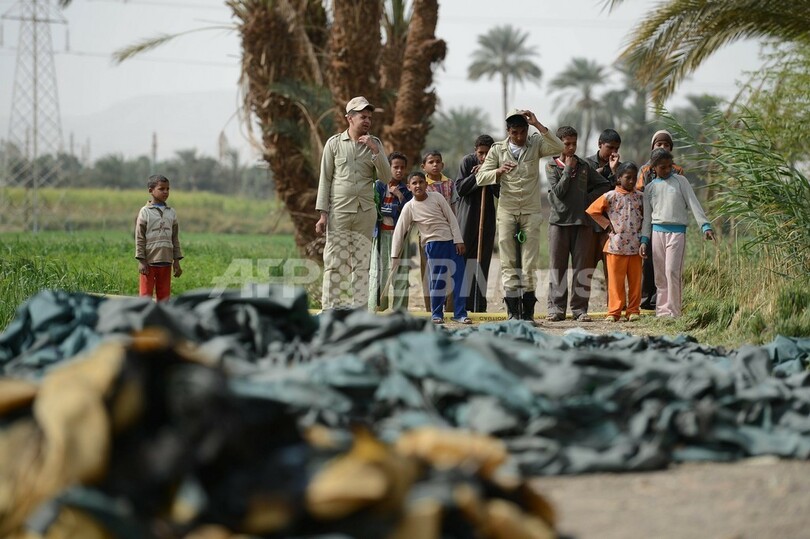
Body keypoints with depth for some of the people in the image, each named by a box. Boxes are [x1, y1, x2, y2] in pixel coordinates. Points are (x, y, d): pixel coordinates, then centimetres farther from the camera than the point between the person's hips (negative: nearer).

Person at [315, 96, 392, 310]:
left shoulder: (374, 144, 8)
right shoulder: (334, 143, 1)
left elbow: (386, 178, 1)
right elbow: (325, 179, 1)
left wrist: (375, 151, -11)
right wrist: (323, 214, -5)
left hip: (365, 212, 3)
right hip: (339, 212, -2)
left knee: (362, 263, 4)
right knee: (335, 262, -4)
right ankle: (330, 308, -2)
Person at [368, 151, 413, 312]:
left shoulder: (406, 190, 9)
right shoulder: (378, 186, 5)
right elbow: (373, 208, -4)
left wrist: (400, 196, -9)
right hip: (381, 233, -2)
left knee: (400, 271, 0)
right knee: (379, 270, -3)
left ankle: (400, 309, 2)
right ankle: (375, 308, 0)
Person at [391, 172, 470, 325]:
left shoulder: (436, 197, -1)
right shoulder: (409, 207, -3)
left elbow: (451, 219, 2)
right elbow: (399, 231, -1)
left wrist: (458, 240, -3)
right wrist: (395, 255, -5)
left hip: (451, 241, 1)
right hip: (433, 244, -1)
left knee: (459, 276, -1)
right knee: (437, 279, -3)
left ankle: (460, 313, 5)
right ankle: (437, 314, 10)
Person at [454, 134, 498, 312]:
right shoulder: (467, 162, -5)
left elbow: (500, 193, -1)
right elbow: (460, 189, -8)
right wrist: (476, 175, -18)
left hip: (487, 217, 3)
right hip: (467, 216, -3)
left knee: (483, 261, 3)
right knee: (461, 256, -4)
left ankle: (478, 304, 6)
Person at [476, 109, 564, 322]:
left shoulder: (535, 144, 3)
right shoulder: (497, 149, 4)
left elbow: (559, 147, -15)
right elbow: (480, 178, 1)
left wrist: (538, 125, -19)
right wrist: (499, 171, -18)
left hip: (531, 211, 0)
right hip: (507, 211, 0)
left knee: (530, 264, -2)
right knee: (508, 263, -2)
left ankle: (528, 311, 3)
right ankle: (513, 311, -1)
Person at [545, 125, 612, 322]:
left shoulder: (584, 166, 12)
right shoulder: (552, 166, 5)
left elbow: (605, 185, 14)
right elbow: (559, 191, -9)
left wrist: (588, 198, 2)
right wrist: (568, 168, -5)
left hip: (583, 221, 2)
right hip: (559, 221, -2)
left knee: (582, 267, 0)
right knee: (557, 266, -2)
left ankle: (580, 308, 3)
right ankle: (556, 308, 0)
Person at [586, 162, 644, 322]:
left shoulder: (640, 197, 8)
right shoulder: (610, 197, -2)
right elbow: (591, 211, 1)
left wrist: (644, 239, 9)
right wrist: (607, 224, -2)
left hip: (635, 246, 3)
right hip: (616, 245, -3)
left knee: (635, 280, 5)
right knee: (616, 281, 0)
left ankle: (633, 310, 12)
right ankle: (614, 312, 5)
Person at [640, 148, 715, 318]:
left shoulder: (680, 181, 4)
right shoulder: (650, 188, 11)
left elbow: (694, 204, -1)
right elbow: (647, 216, 14)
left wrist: (705, 226, -11)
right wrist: (644, 240, 7)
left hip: (677, 231, -3)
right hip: (657, 232, 3)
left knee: (672, 271, -13)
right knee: (660, 275, 5)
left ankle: (673, 312, -9)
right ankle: (661, 312, 11)